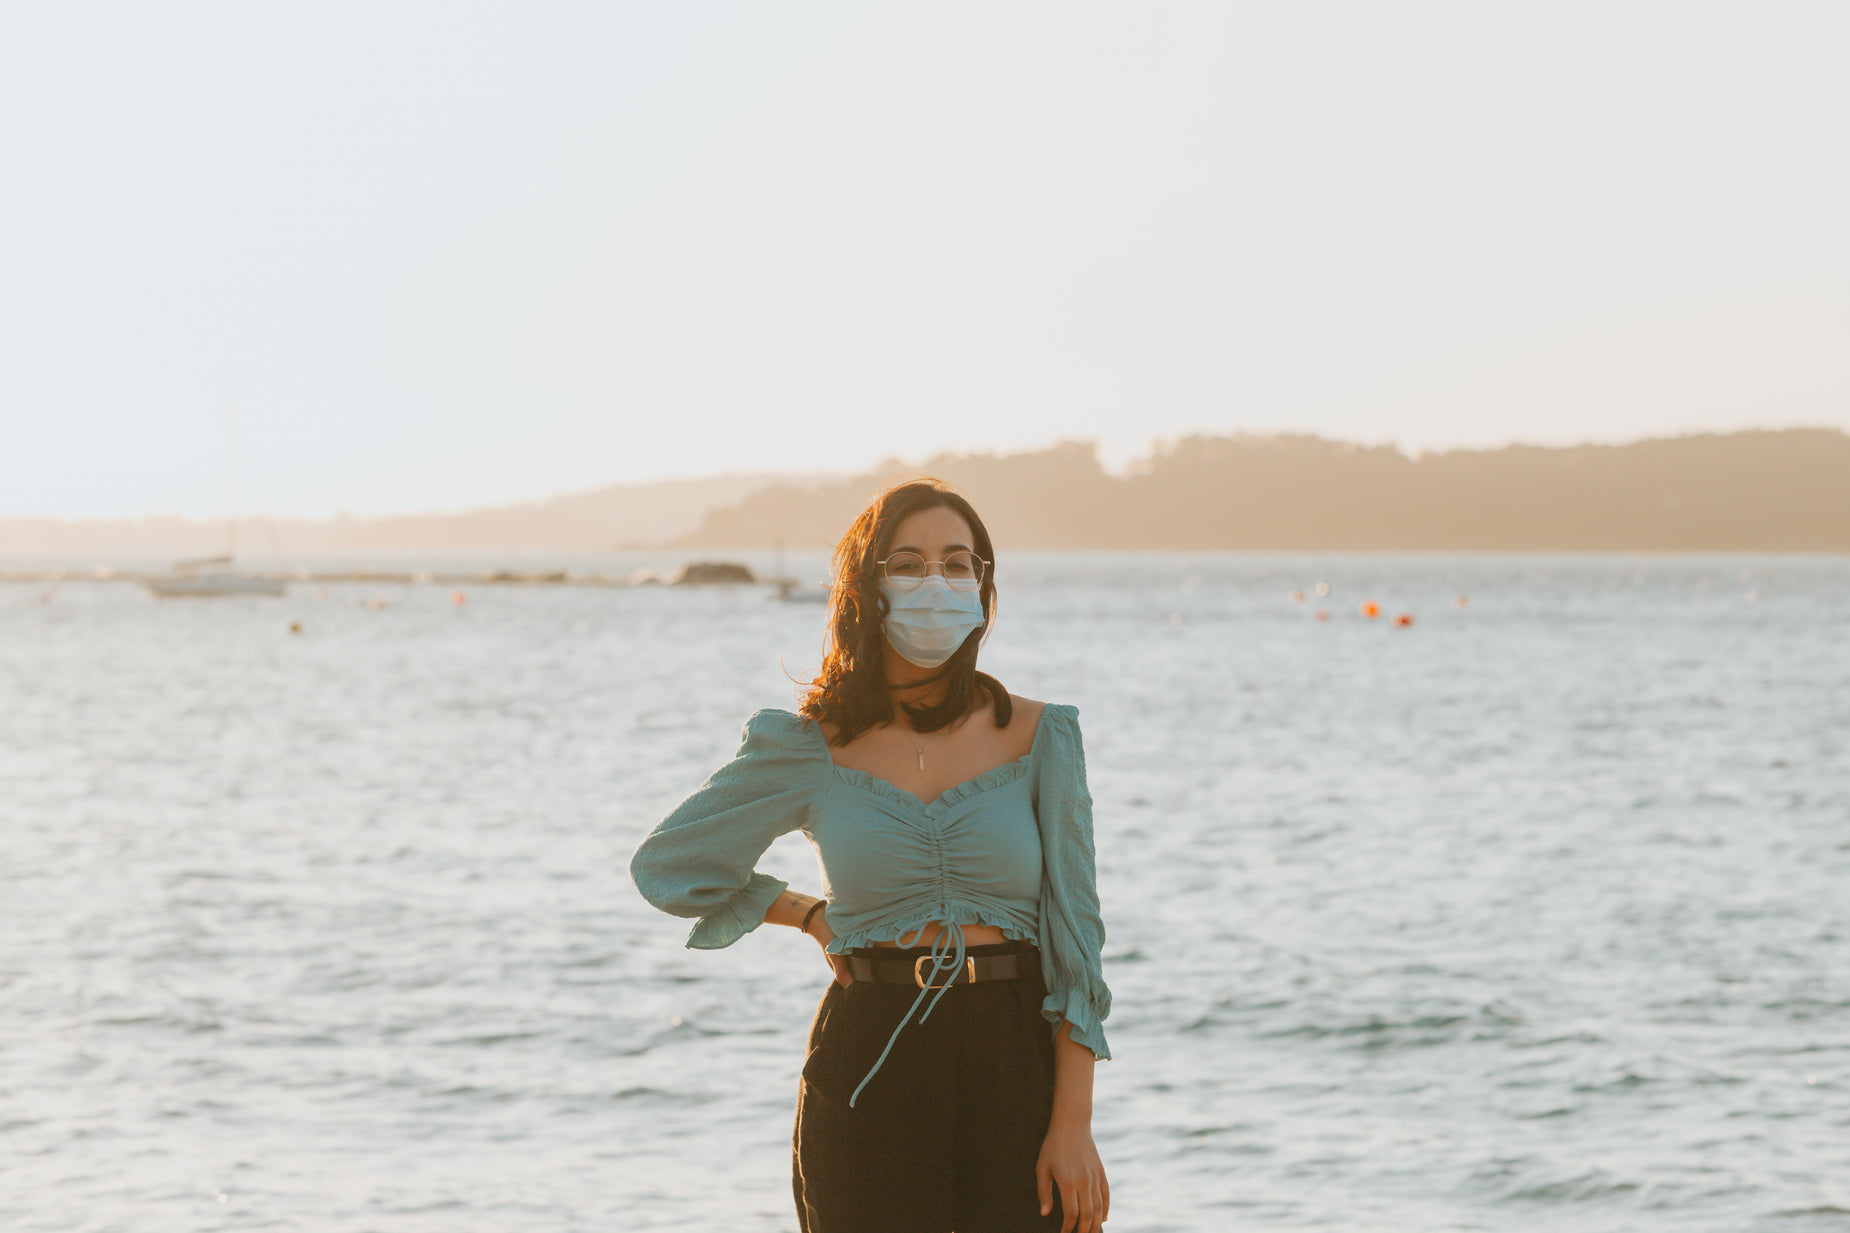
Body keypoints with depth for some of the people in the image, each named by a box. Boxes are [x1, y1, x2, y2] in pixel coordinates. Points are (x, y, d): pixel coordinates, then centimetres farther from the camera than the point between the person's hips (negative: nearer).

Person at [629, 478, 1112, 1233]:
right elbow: (665, 864, 16)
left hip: (1015, 1074, 0)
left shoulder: (1036, 737, 3)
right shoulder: (811, 752, 3)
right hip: (867, 1078, 0)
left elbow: (1074, 933, 0)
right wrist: (808, 916, 10)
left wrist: (1073, 1123, -7)